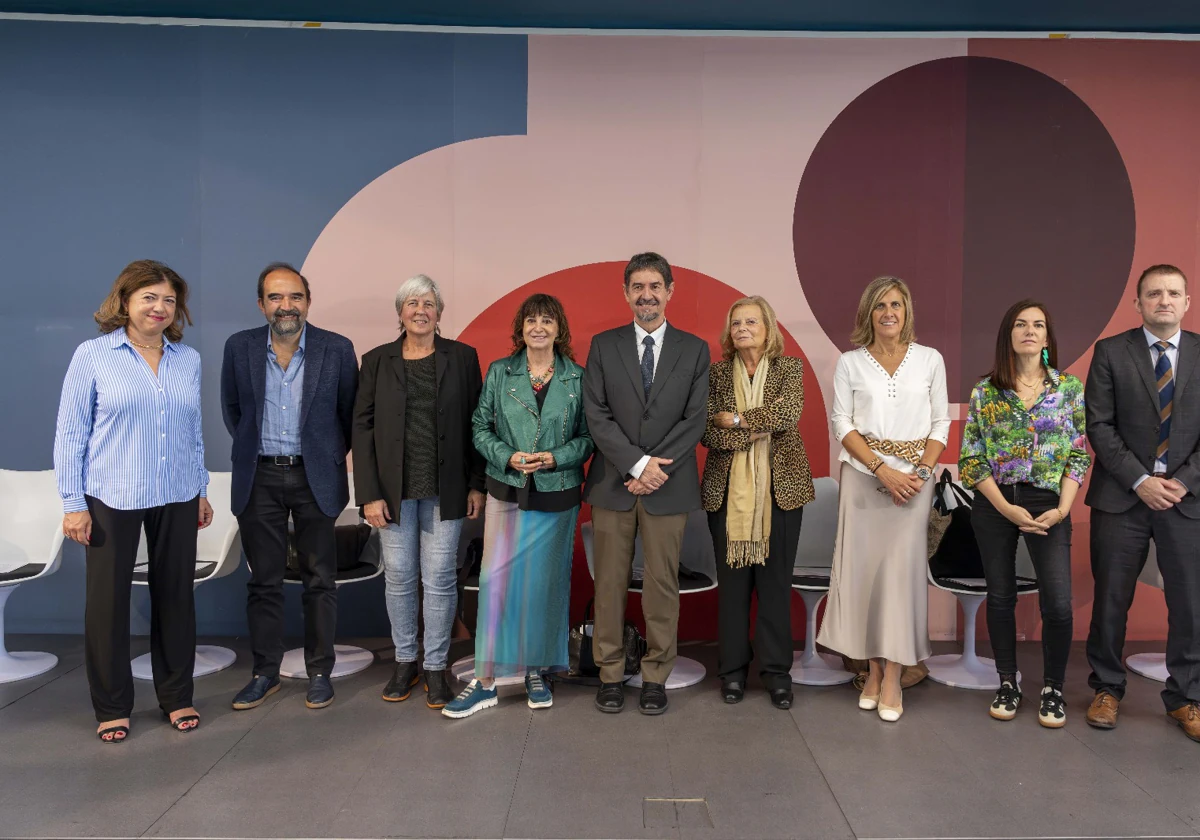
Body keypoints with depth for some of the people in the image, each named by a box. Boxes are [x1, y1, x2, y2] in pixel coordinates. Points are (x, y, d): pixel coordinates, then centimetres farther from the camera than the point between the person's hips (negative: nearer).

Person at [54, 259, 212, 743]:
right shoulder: (93, 355, -4)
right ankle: (112, 707, 22)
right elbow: (70, 433, -3)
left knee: (176, 595, 10)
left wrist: (202, 492, 12)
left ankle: (176, 697, 25)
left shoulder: (189, 360, 6)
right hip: (112, 499, -3)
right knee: (107, 599, 6)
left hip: (176, 499, 3)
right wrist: (72, 503, -7)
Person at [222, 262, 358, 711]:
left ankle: (320, 671, 19)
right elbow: (232, 408, 13)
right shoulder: (239, 346, 0)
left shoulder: (337, 349, -6)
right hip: (259, 477, 2)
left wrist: (332, 455, 5)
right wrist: (252, 449, 12)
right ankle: (265, 672, 23)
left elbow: (350, 412, 3)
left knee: (319, 579, 6)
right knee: (263, 581, 10)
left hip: (315, 477, -1)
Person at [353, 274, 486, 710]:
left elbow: (475, 423, 3)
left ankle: (436, 667, 18)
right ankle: (404, 661, 27)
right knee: (398, 577, 9)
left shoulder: (462, 357, 3)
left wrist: (477, 484, -1)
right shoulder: (377, 360, 4)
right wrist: (369, 494, -5)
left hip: (444, 489, -1)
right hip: (394, 489, 1)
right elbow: (363, 428, 2)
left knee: (440, 578, 2)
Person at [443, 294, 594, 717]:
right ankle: (485, 681, 7)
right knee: (496, 579, -3)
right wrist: (508, 457, -12)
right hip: (507, 491, 0)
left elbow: (589, 436, 1)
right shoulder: (500, 372, 4)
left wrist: (555, 457, -14)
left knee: (545, 583, 7)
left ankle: (535, 671, 23)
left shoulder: (577, 378, 1)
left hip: (557, 495, 0)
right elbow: (480, 427, 4)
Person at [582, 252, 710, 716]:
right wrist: (638, 463, -14)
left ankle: (655, 677, 20)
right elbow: (597, 416, -3)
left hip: (668, 486, 0)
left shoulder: (694, 349, 5)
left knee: (662, 585, 6)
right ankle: (610, 674, 21)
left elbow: (695, 420, -2)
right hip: (613, 484, 0)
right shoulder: (604, 346, 5)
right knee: (610, 583, 6)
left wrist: (657, 471, -12)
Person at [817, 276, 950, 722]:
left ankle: (892, 678, 3)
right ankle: (874, 669, 15)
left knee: (901, 567, -4)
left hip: (914, 478, 0)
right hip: (863, 475, 0)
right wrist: (883, 470, -11)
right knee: (863, 566, 1)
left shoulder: (930, 359, 7)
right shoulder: (850, 363, 5)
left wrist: (922, 472, -8)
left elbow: (941, 422, 6)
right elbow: (843, 424, -1)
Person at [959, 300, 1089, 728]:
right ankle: (1008, 684, 24)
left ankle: (1053, 688, 16)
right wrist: (1006, 508, -11)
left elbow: (1079, 454, 2)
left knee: (1058, 603, -6)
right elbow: (971, 458, -2)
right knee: (1000, 597, 8)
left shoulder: (1070, 386, 3)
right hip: (994, 505, 1)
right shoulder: (985, 390, 1)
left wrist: (1062, 509, -9)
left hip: (1049, 503, 0)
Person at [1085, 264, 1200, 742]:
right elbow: (1099, 425, -4)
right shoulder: (1111, 352, 1)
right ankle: (1107, 689, 23)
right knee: (1111, 599, 6)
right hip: (1122, 496, -1)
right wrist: (1140, 480, -11)